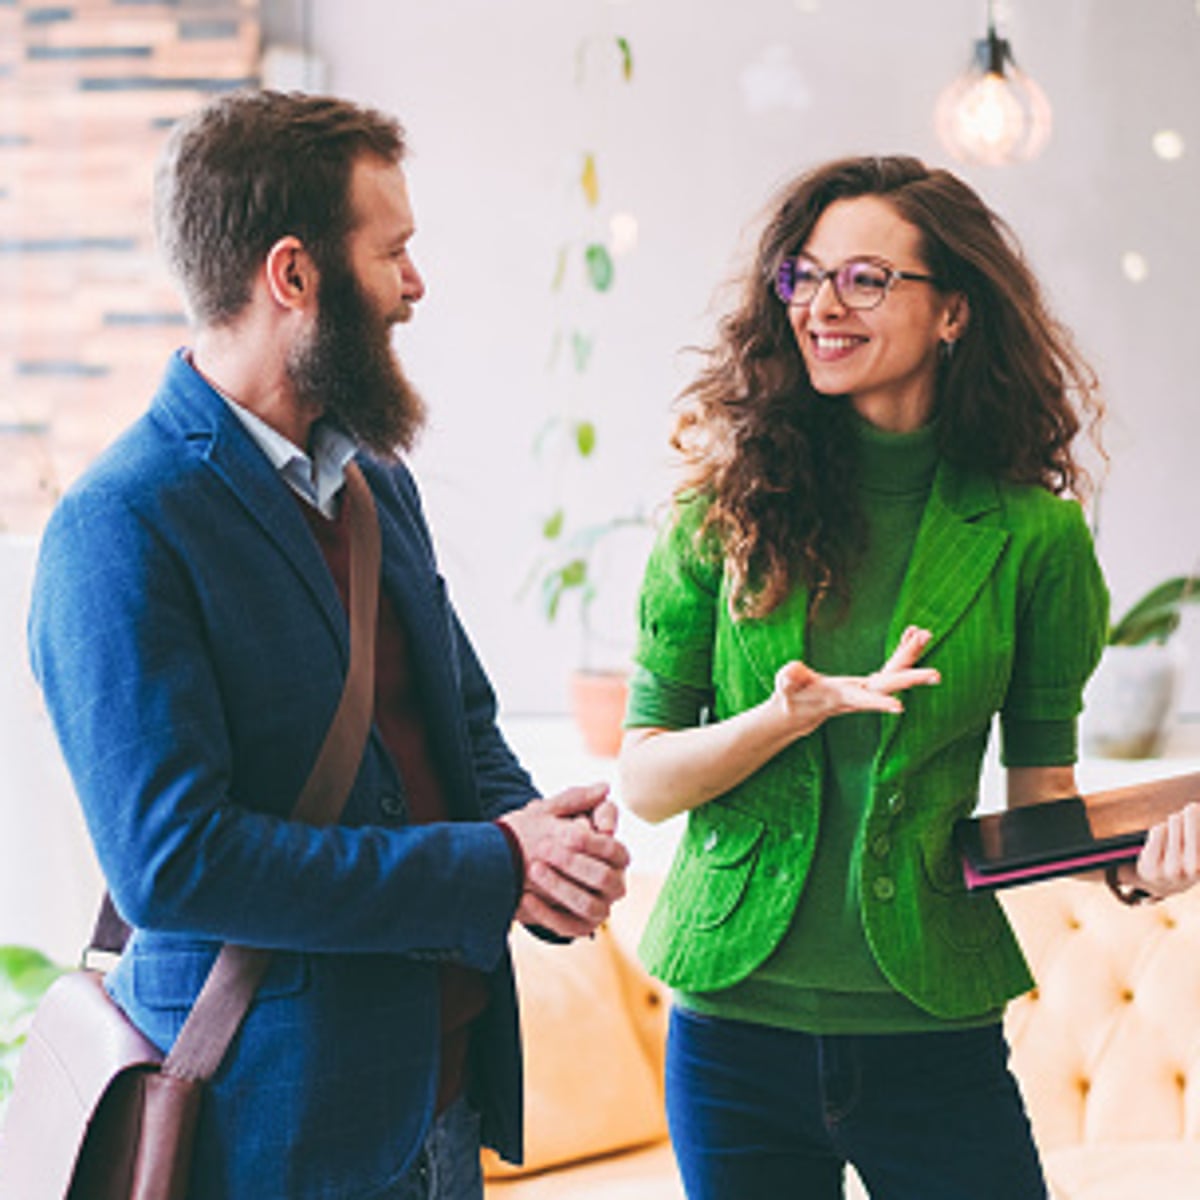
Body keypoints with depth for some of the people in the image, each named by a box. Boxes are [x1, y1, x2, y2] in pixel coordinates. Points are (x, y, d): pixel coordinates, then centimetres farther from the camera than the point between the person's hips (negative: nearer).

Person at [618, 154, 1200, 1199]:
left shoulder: (1032, 535, -2)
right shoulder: (727, 507, -2)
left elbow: (1041, 798, 5)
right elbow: (645, 778, -3)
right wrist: (783, 720, -21)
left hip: (934, 1038, 0)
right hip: (735, 1026, 1)